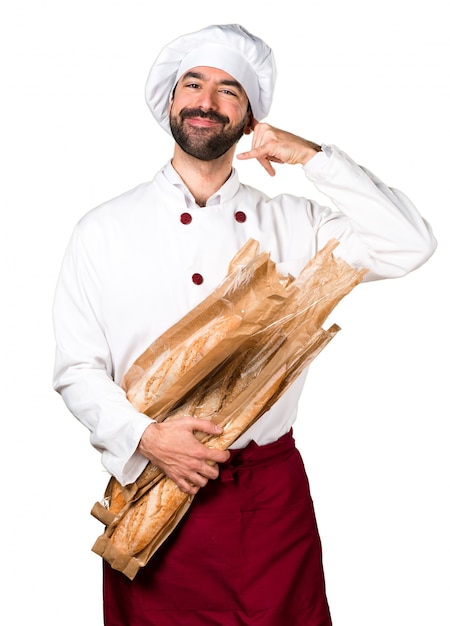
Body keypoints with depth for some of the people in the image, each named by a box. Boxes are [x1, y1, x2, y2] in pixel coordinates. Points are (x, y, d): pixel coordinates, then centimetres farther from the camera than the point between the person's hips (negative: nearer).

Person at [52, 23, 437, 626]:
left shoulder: (289, 223, 4)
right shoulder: (105, 231, 0)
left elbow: (409, 246, -5)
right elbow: (78, 370, -1)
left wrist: (312, 156, -8)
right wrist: (146, 437, -17)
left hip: (272, 494, 1)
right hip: (156, 489, -1)